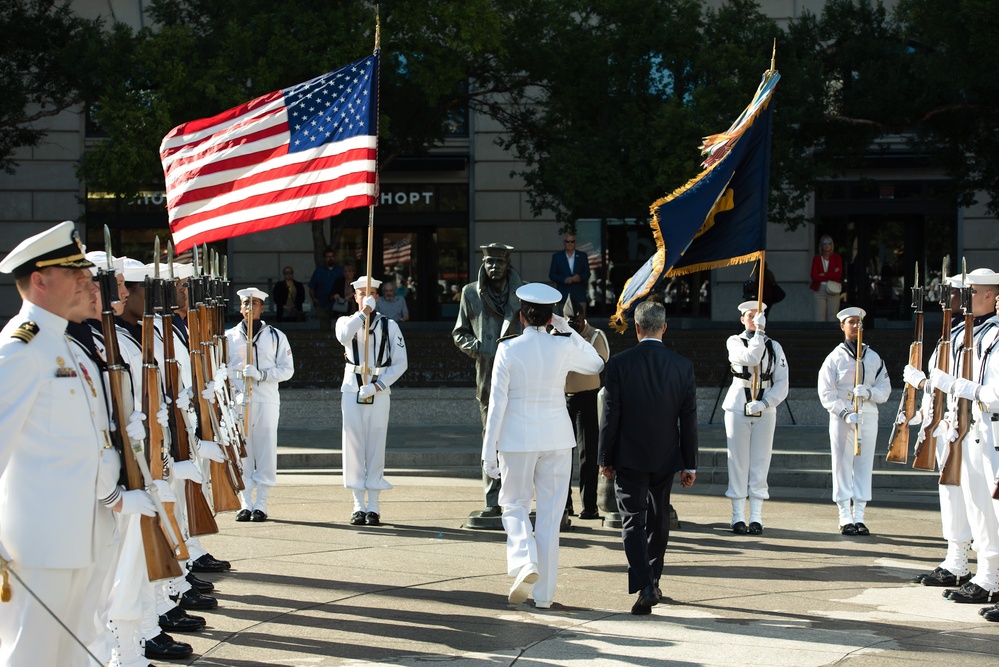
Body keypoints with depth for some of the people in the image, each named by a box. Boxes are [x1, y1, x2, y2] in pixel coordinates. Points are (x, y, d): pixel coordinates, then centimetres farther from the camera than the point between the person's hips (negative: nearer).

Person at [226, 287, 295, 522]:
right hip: (238, 402, 1)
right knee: (240, 452, -1)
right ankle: (245, 504, 5)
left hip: (267, 400, -1)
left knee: (266, 452, -3)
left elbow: (287, 369, 4)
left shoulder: (276, 337, 9)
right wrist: (232, 391, -6)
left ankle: (261, 503, 2)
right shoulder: (229, 336, 12)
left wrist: (262, 374, -12)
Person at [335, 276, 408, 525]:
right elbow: (343, 336, -18)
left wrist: (377, 385, -11)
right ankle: (359, 506, 6)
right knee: (354, 448, 0)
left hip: (380, 393, -1)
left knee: (376, 448, -1)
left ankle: (373, 506, 4)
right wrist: (363, 312, -17)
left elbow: (401, 363, 0)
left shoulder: (389, 325, 6)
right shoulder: (347, 321, 8)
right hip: (352, 391, 1)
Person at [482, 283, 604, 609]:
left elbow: (497, 403, -8)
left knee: (514, 506, 15)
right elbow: (597, 364, 17)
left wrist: (489, 451, -3)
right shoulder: (564, 347, -4)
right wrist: (568, 331, 11)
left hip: (517, 438, -2)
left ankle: (525, 563, -11)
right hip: (557, 438, 2)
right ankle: (544, 593, 11)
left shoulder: (508, 349, -9)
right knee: (550, 515, 8)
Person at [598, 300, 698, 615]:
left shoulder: (619, 363, -11)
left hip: (629, 458, -3)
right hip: (665, 458, 3)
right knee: (658, 521, 18)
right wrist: (690, 464, 6)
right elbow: (689, 420, 0)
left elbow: (610, 415, -9)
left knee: (633, 522, -2)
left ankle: (644, 586, -17)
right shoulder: (683, 366, -3)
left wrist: (605, 458, 1)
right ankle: (653, 582, 30)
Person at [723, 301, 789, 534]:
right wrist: (759, 332, -17)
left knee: (760, 463, 2)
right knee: (738, 462, -1)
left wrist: (764, 403, -13)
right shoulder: (734, 341, 3)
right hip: (737, 408, -2)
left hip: (765, 410, 2)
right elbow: (750, 357, -18)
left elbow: (782, 382, 1)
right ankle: (738, 516, 4)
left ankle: (756, 516, 6)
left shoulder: (774, 346, 8)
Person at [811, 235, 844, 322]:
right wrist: (830, 276, -6)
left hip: (833, 291, 0)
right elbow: (814, 276, -4)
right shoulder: (816, 259, 8)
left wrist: (823, 275, -9)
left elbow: (839, 274, -7)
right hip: (820, 291, 0)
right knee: (819, 318, -7)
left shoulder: (837, 258, 7)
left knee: (832, 319, -4)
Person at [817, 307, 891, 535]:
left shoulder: (874, 358, 12)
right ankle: (845, 518, 2)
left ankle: (859, 516, 8)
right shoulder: (835, 358, 3)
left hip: (868, 416, 3)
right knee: (842, 465, -3)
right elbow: (826, 393, -3)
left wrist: (868, 392, -13)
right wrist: (845, 413, -16)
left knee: (864, 465, 2)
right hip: (842, 418, -3)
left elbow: (885, 389, 8)